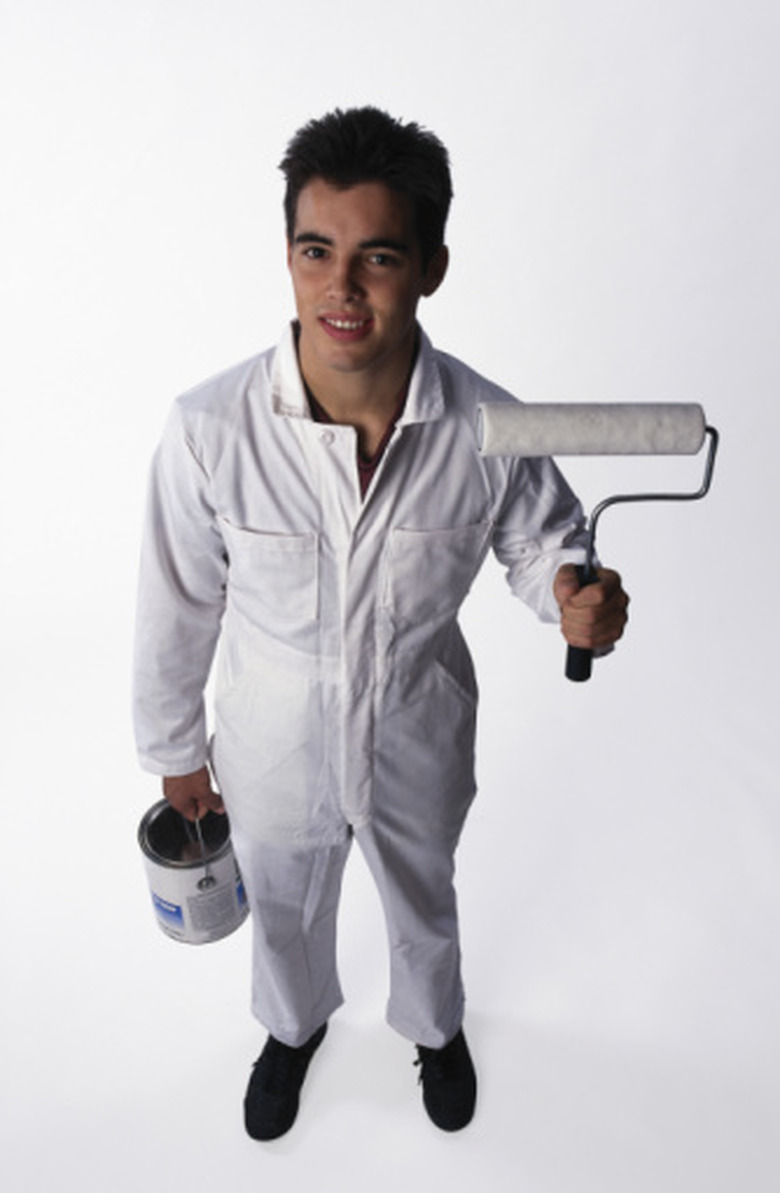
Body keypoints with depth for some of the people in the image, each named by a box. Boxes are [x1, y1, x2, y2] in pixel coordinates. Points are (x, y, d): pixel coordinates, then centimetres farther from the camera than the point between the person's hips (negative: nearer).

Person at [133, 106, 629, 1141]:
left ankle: (435, 1024, 67)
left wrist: (574, 592, -30)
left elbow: (543, 540, -5)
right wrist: (176, 748, 1)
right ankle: (296, 1024, 67)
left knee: (423, 902, 30)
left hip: (419, 745, 1)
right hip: (273, 752, 0)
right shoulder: (210, 429, -25)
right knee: (284, 910, 30)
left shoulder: (489, 430, -24)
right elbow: (178, 604, -11)